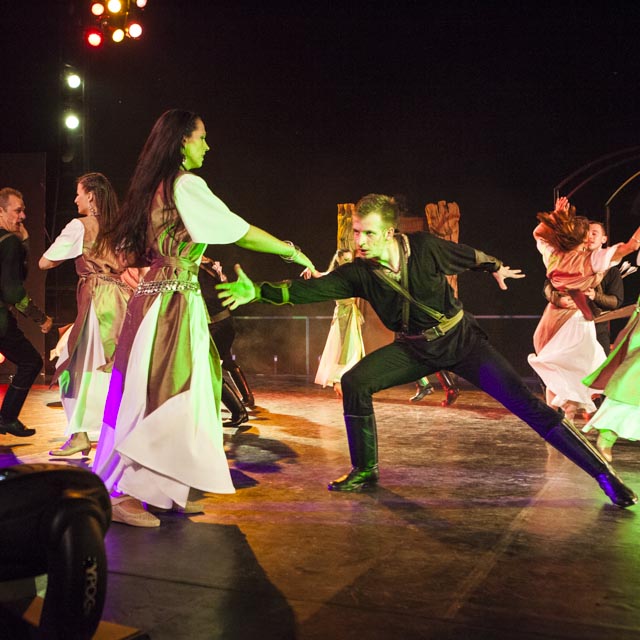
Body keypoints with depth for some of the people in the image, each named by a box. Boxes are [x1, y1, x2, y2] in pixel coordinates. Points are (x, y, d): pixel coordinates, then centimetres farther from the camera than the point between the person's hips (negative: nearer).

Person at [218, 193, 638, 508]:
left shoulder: (424, 247, -20)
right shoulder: (358, 274, -15)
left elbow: (472, 257, 1)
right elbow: (311, 289, -26)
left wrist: (497, 269, 19)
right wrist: (259, 291, -38)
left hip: (461, 338, -2)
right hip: (415, 348, 3)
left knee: (525, 404, -13)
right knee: (355, 383, -16)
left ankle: (604, 474, -5)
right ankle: (365, 470, 1)